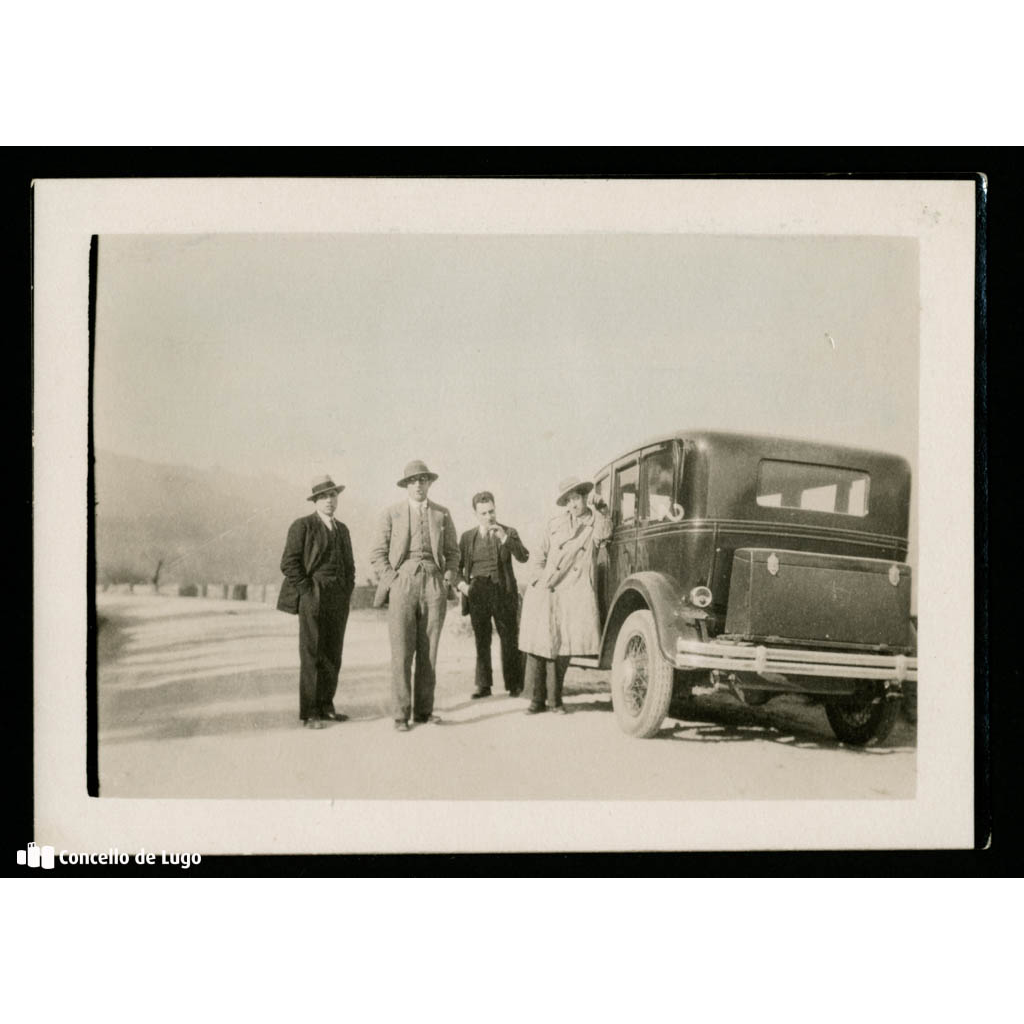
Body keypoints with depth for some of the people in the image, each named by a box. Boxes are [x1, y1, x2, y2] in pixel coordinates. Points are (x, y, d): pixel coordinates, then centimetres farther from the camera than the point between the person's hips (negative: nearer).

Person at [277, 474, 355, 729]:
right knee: (312, 656, -6)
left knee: (332, 656, 7)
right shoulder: (302, 526, -4)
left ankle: (325, 707, 16)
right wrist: (308, 592, -13)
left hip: (339, 600, 6)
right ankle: (308, 713, -2)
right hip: (313, 599, -6)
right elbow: (289, 564, -10)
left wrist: (347, 591, 11)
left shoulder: (342, 529, 17)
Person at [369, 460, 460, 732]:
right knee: (401, 653, -5)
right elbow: (378, 554, 5)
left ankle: (424, 710, 10)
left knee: (429, 651, 3)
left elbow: (452, 552, 16)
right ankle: (401, 715, -2)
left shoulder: (442, 514, 10)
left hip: (434, 587, 2)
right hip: (402, 584, -2)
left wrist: (447, 581, 3)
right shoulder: (391, 514, 4)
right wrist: (393, 582, -5)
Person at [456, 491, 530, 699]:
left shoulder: (508, 533, 6)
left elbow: (523, 557, -8)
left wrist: (505, 538, -18)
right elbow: (457, 565, 14)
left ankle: (514, 684, 8)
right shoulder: (467, 537, 9)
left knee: (509, 639, 0)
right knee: (481, 641, 3)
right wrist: (460, 582, -4)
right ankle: (483, 685, 10)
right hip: (477, 592, 1)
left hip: (503, 591, -1)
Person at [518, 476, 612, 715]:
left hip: (574, 593, -2)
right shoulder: (555, 524, 17)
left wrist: (599, 510, -4)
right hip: (545, 592, 2)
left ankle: (556, 699, 10)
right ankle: (537, 699, 4)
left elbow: (602, 535, -14)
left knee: (564, 647, -4)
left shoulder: (595, 521, 10)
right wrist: (541, 579, 10)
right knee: (536, 644, -4)